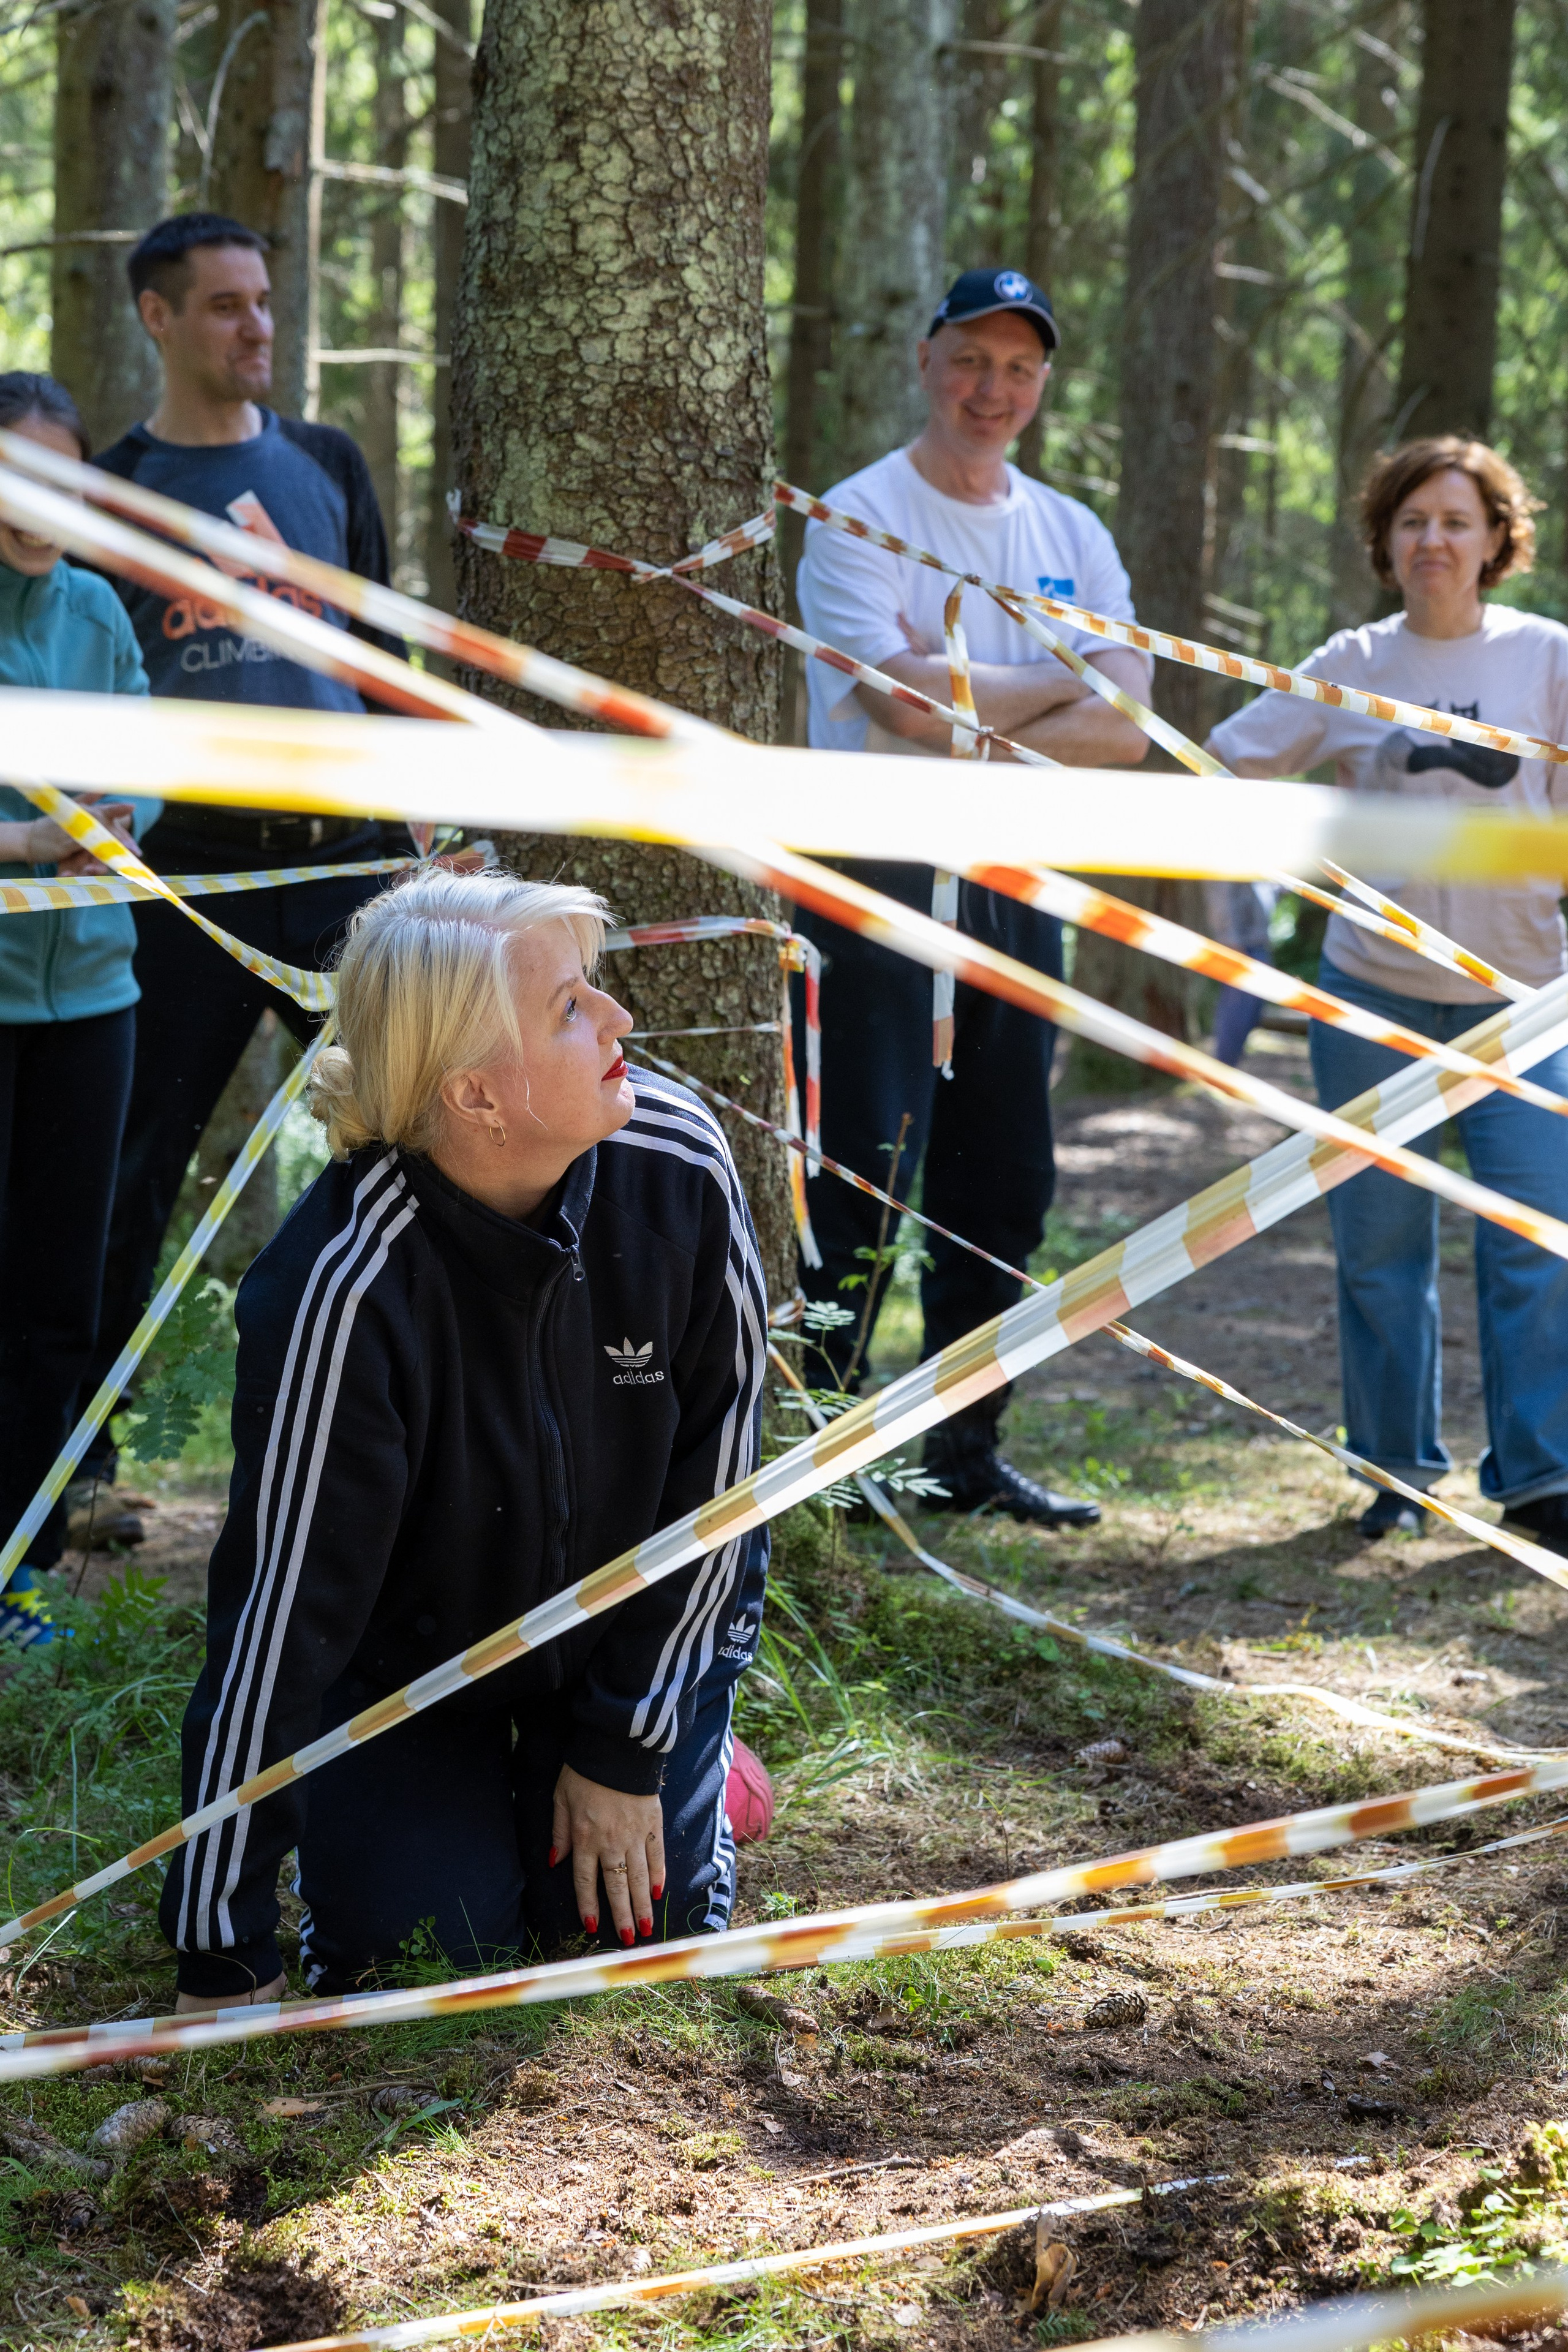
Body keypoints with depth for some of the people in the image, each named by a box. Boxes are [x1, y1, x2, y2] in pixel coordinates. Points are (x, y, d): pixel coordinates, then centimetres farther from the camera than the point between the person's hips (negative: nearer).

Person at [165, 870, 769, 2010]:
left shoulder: (677, 1163, -26)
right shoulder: (339, 1285, -37)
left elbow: (719, 1461, -12)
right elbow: (279, 1599, -32)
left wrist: (629, 1748, -9)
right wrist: (224, 1955, -28)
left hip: (639, 1619, 2)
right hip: (410, 1650, -2)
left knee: (643, 1927, -6)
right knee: (413, 1950, -10)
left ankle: (689, 1754, 26)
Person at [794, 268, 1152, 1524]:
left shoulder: (1073, 536, 12)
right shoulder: (859, 517, -3)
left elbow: (1123, 731, 0)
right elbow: (896, 698, -19)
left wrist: (969, 735, -13)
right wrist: (1059, 684, -7)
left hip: (1017, 881, 6)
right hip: (881, 881, -6)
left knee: (1004, 1191, 10)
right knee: (858, 1187, -7)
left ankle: (967, 1454, 20)